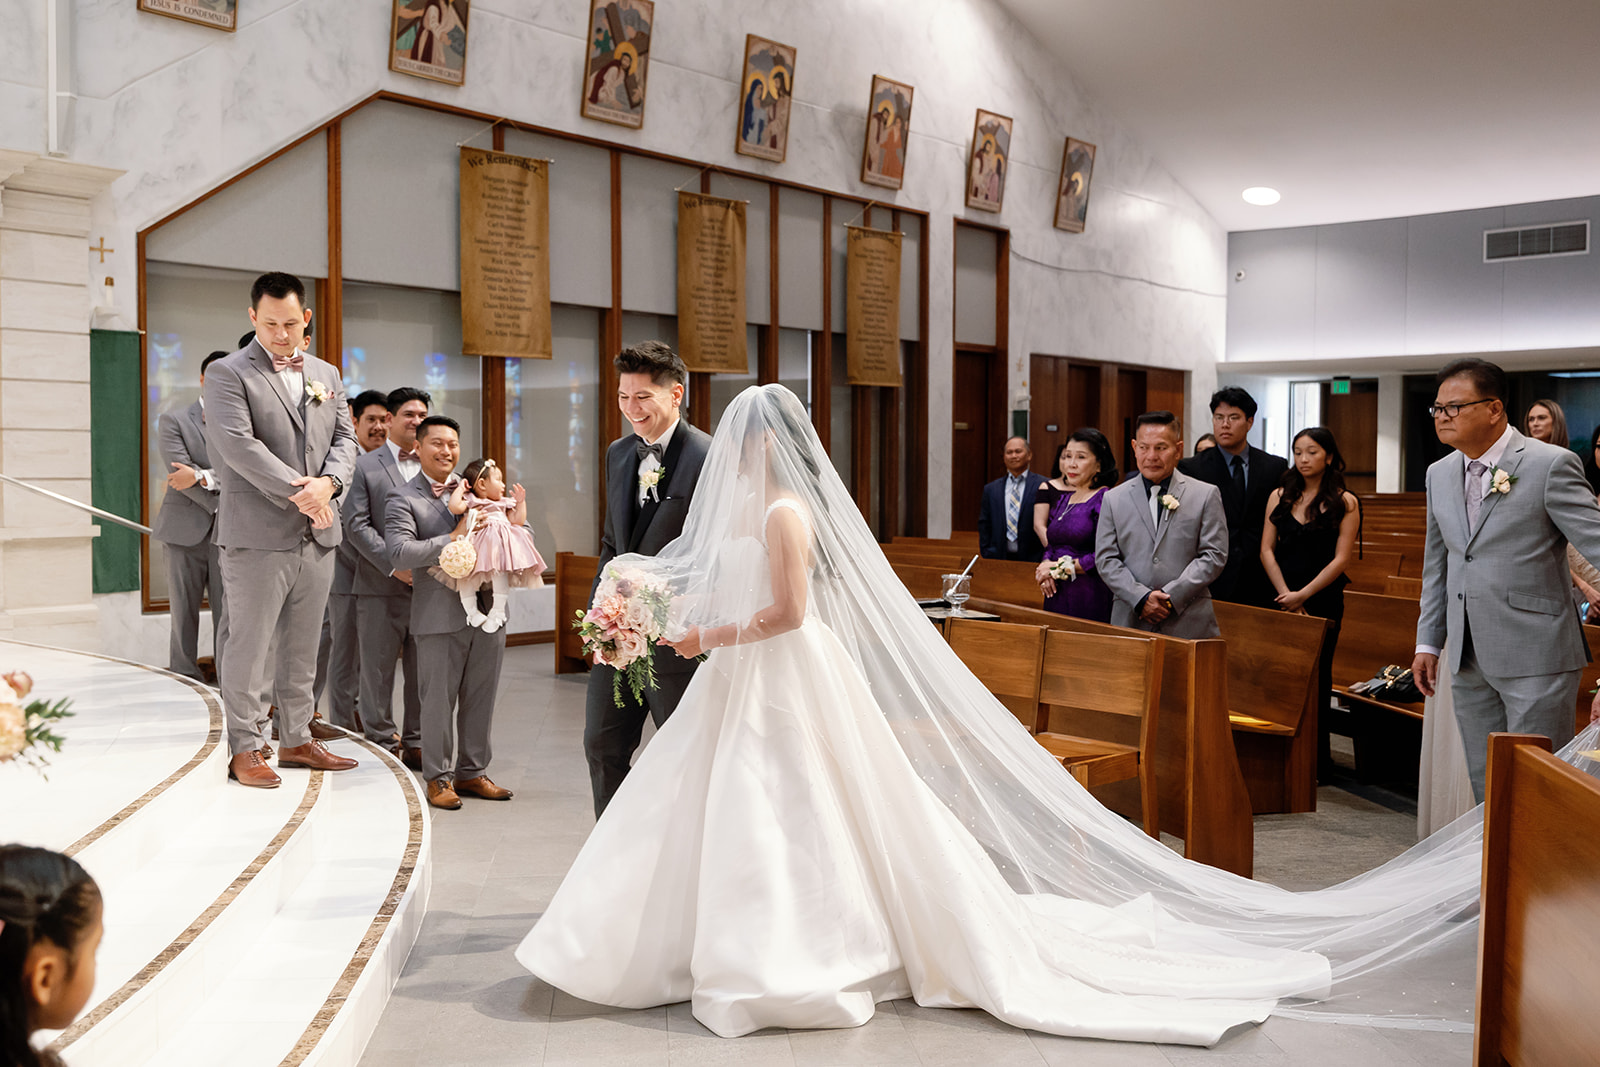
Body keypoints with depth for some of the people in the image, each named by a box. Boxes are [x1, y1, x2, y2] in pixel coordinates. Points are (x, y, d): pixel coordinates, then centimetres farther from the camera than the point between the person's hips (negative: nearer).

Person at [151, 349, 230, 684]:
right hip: (185, 531, -1)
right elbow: (180, 473, -6)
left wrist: (201, 476, -16)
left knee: (229, 618, -3)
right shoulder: (173, 420, 6)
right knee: (183, 618, 3)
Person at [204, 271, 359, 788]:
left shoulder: (326, 374, 16)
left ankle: (297, 740, 23)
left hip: (318, 534, 6)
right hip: (257, 535, -6)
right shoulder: (227, 374, -3)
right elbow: (238, 444, -15)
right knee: (248, 646, -1)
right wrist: (296, 491, -19)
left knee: (303, 648, 13)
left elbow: (346, 438, 12)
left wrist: (328, 482, -9)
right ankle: (245, 749, 9)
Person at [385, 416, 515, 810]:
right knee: (439, 700, 4)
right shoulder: (403, 500, -1)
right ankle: (438, 778, 18)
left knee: (481, 698, 12)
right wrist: (453, 539, -20)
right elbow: (401, 552, -16)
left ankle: (472, 772, 26)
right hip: (440, 616, -4)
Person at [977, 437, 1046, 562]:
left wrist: (1042, 561, -7)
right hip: (998, 559, 2)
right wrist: (987, 557, 4)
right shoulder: (991, 489, 11)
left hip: (1031, 560, -2)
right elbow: (984, 526, 12)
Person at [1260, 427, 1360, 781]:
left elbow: (1341, 559, -5)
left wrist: (1302, 595, -10)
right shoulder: (1279, 497, 9)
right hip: (1281, 599, 3)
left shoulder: (1345, 502, 0)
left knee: (1316, 678, 3)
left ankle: (1316, 763, 12)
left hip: (1322, 600, -2)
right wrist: (1286, 596, -7)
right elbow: (1266, 550, 4)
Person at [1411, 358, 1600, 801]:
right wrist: (1428, 642, 16)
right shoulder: (1440, 474, 11)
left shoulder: (1551, 465, -9)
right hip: (1468, 661, 6)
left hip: (1535, 657, -6)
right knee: (1486, 789, 14)